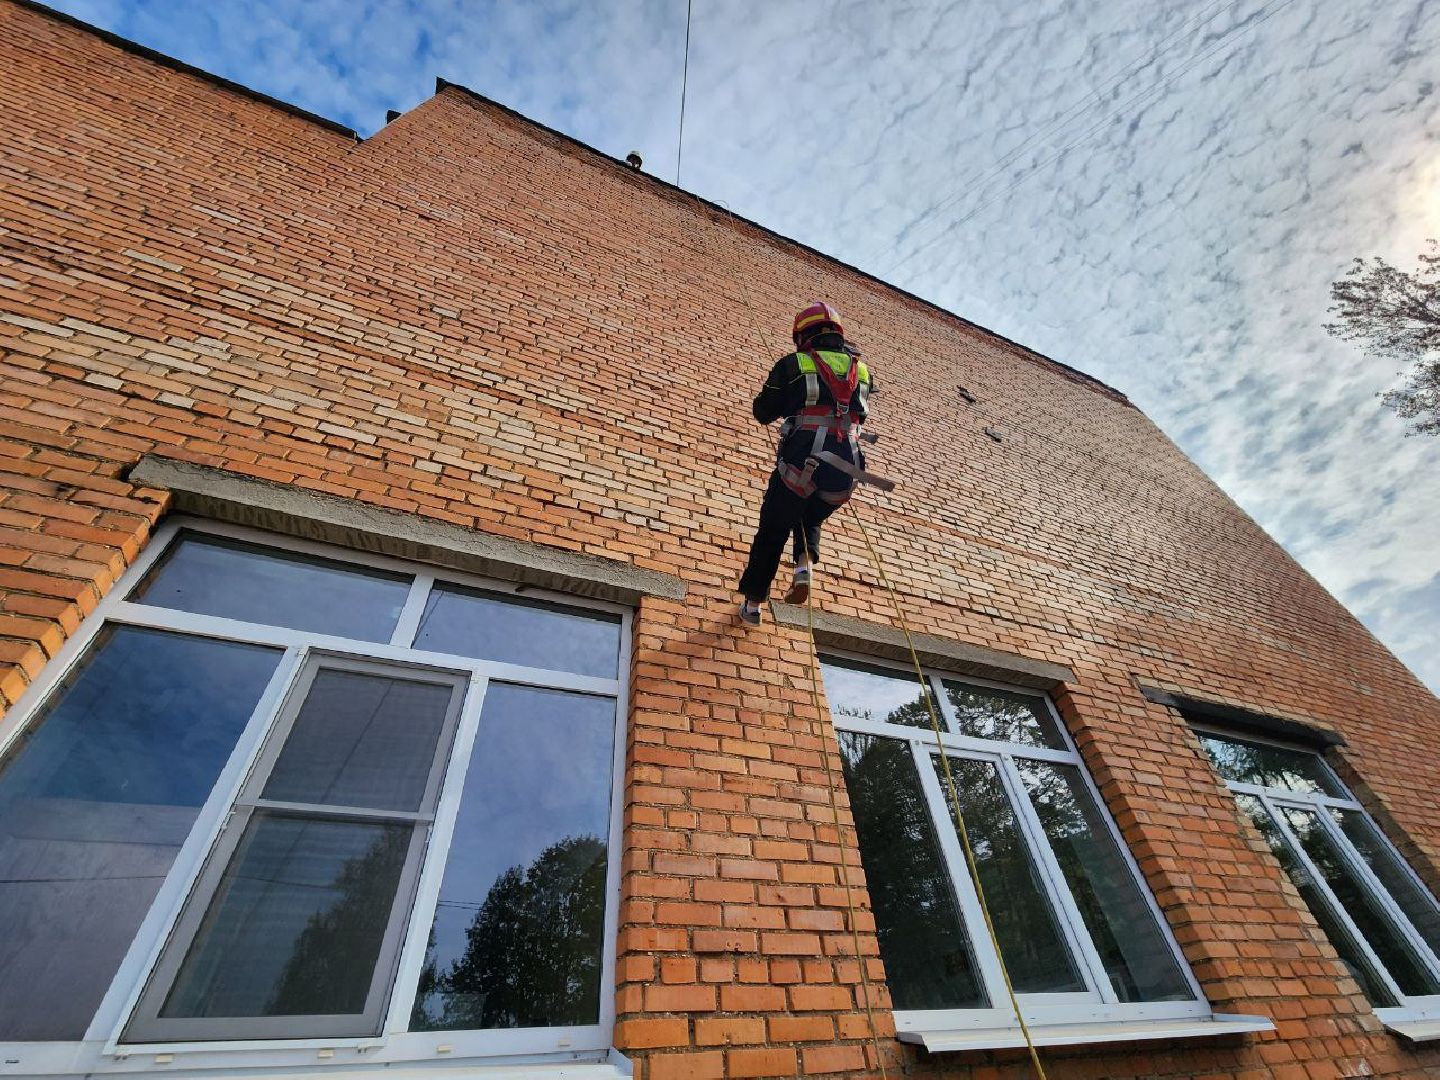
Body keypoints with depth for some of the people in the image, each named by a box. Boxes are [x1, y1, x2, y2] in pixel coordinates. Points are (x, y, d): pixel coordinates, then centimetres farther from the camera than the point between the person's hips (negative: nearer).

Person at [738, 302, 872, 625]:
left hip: (801, 465, -3)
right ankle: (805, 565, 0)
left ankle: (752, 602, 19)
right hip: (845, 470, 3)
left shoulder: (792, 364, 6)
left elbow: (763, 412, 11)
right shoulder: (862, 370, 18)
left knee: (773, 531, 14)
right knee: (810, 521, 28)